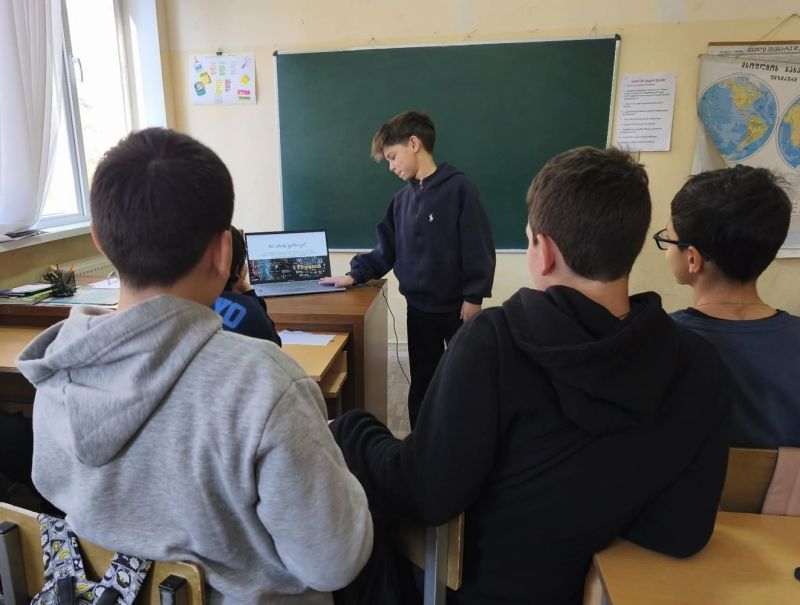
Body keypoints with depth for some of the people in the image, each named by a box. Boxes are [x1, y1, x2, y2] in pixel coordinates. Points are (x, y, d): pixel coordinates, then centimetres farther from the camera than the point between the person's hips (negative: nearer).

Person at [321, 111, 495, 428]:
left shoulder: (458, 189, -12)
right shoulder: (403, 198, 6)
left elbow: (478, 248, -14)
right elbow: (387, 250, 9)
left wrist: (473, 297, -16)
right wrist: (354, 275, 0)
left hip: (457, 307, -5)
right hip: (419, 309, 5)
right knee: (421, 385, 15)